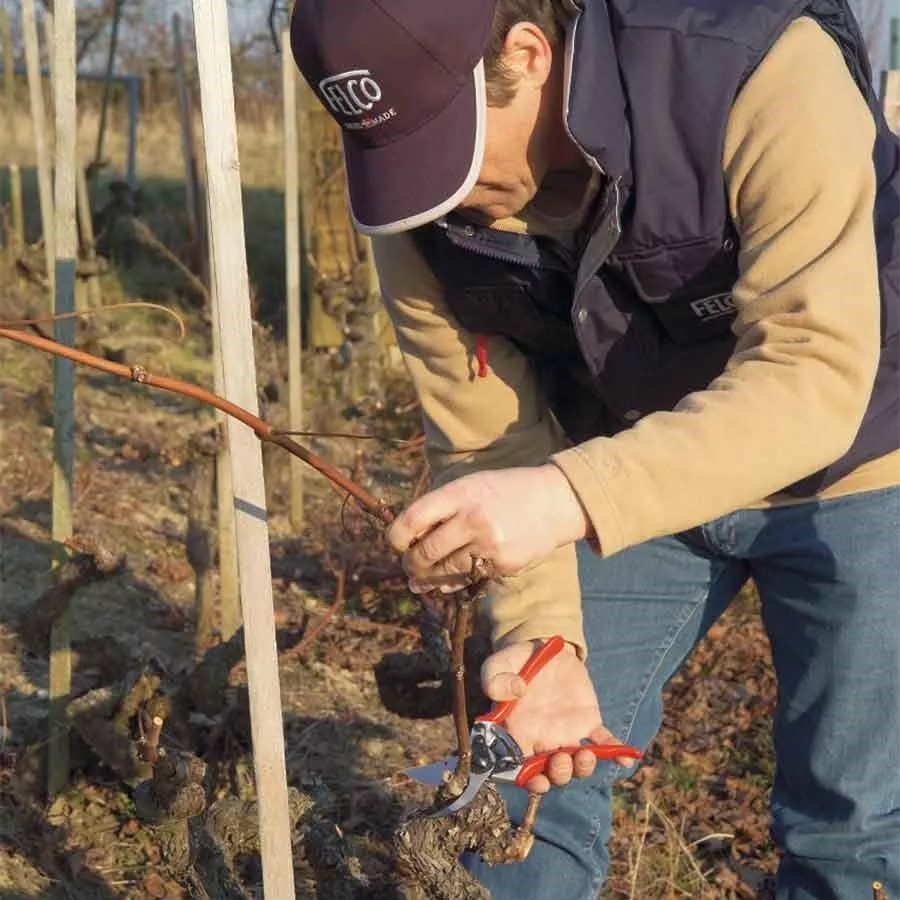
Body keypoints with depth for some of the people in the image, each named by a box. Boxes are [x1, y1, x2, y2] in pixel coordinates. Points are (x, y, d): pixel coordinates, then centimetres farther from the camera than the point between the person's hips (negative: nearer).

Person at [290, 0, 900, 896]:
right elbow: (488, 444, -14)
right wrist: (542, 633, -29)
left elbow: (816, 376, -39)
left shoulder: (763, 75, -33)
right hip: (628, 488, 4)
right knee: (525, 779, 5)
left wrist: (574, 496, -50)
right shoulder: (421, 217, -18)